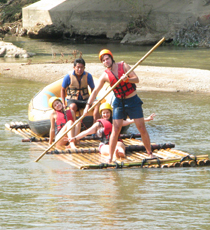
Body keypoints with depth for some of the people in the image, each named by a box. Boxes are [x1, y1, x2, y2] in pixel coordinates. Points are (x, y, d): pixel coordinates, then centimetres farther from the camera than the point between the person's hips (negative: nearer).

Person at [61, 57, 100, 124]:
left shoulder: (88, 76, -2)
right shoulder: (68, 77, -7)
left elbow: (93, 89, 12)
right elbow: (63, 90, 6)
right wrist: (63, 103, -2)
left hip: (85, 100, 3)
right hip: (72, 99, -3)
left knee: (97, 104, -25)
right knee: (73, 106, -39)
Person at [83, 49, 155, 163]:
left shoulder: (123, 66, -7)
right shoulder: (105, 75, -4)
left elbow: (136, 79, -8)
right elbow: (95, 91, -4)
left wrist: (127, 79, -29)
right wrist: (88, 105, -12)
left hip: (133, 100, -1)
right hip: (119, 102, 1)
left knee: (142, 128, -1)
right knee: (115, 130, -8)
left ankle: (150, 153, 13)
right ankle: (110, 158, -3)